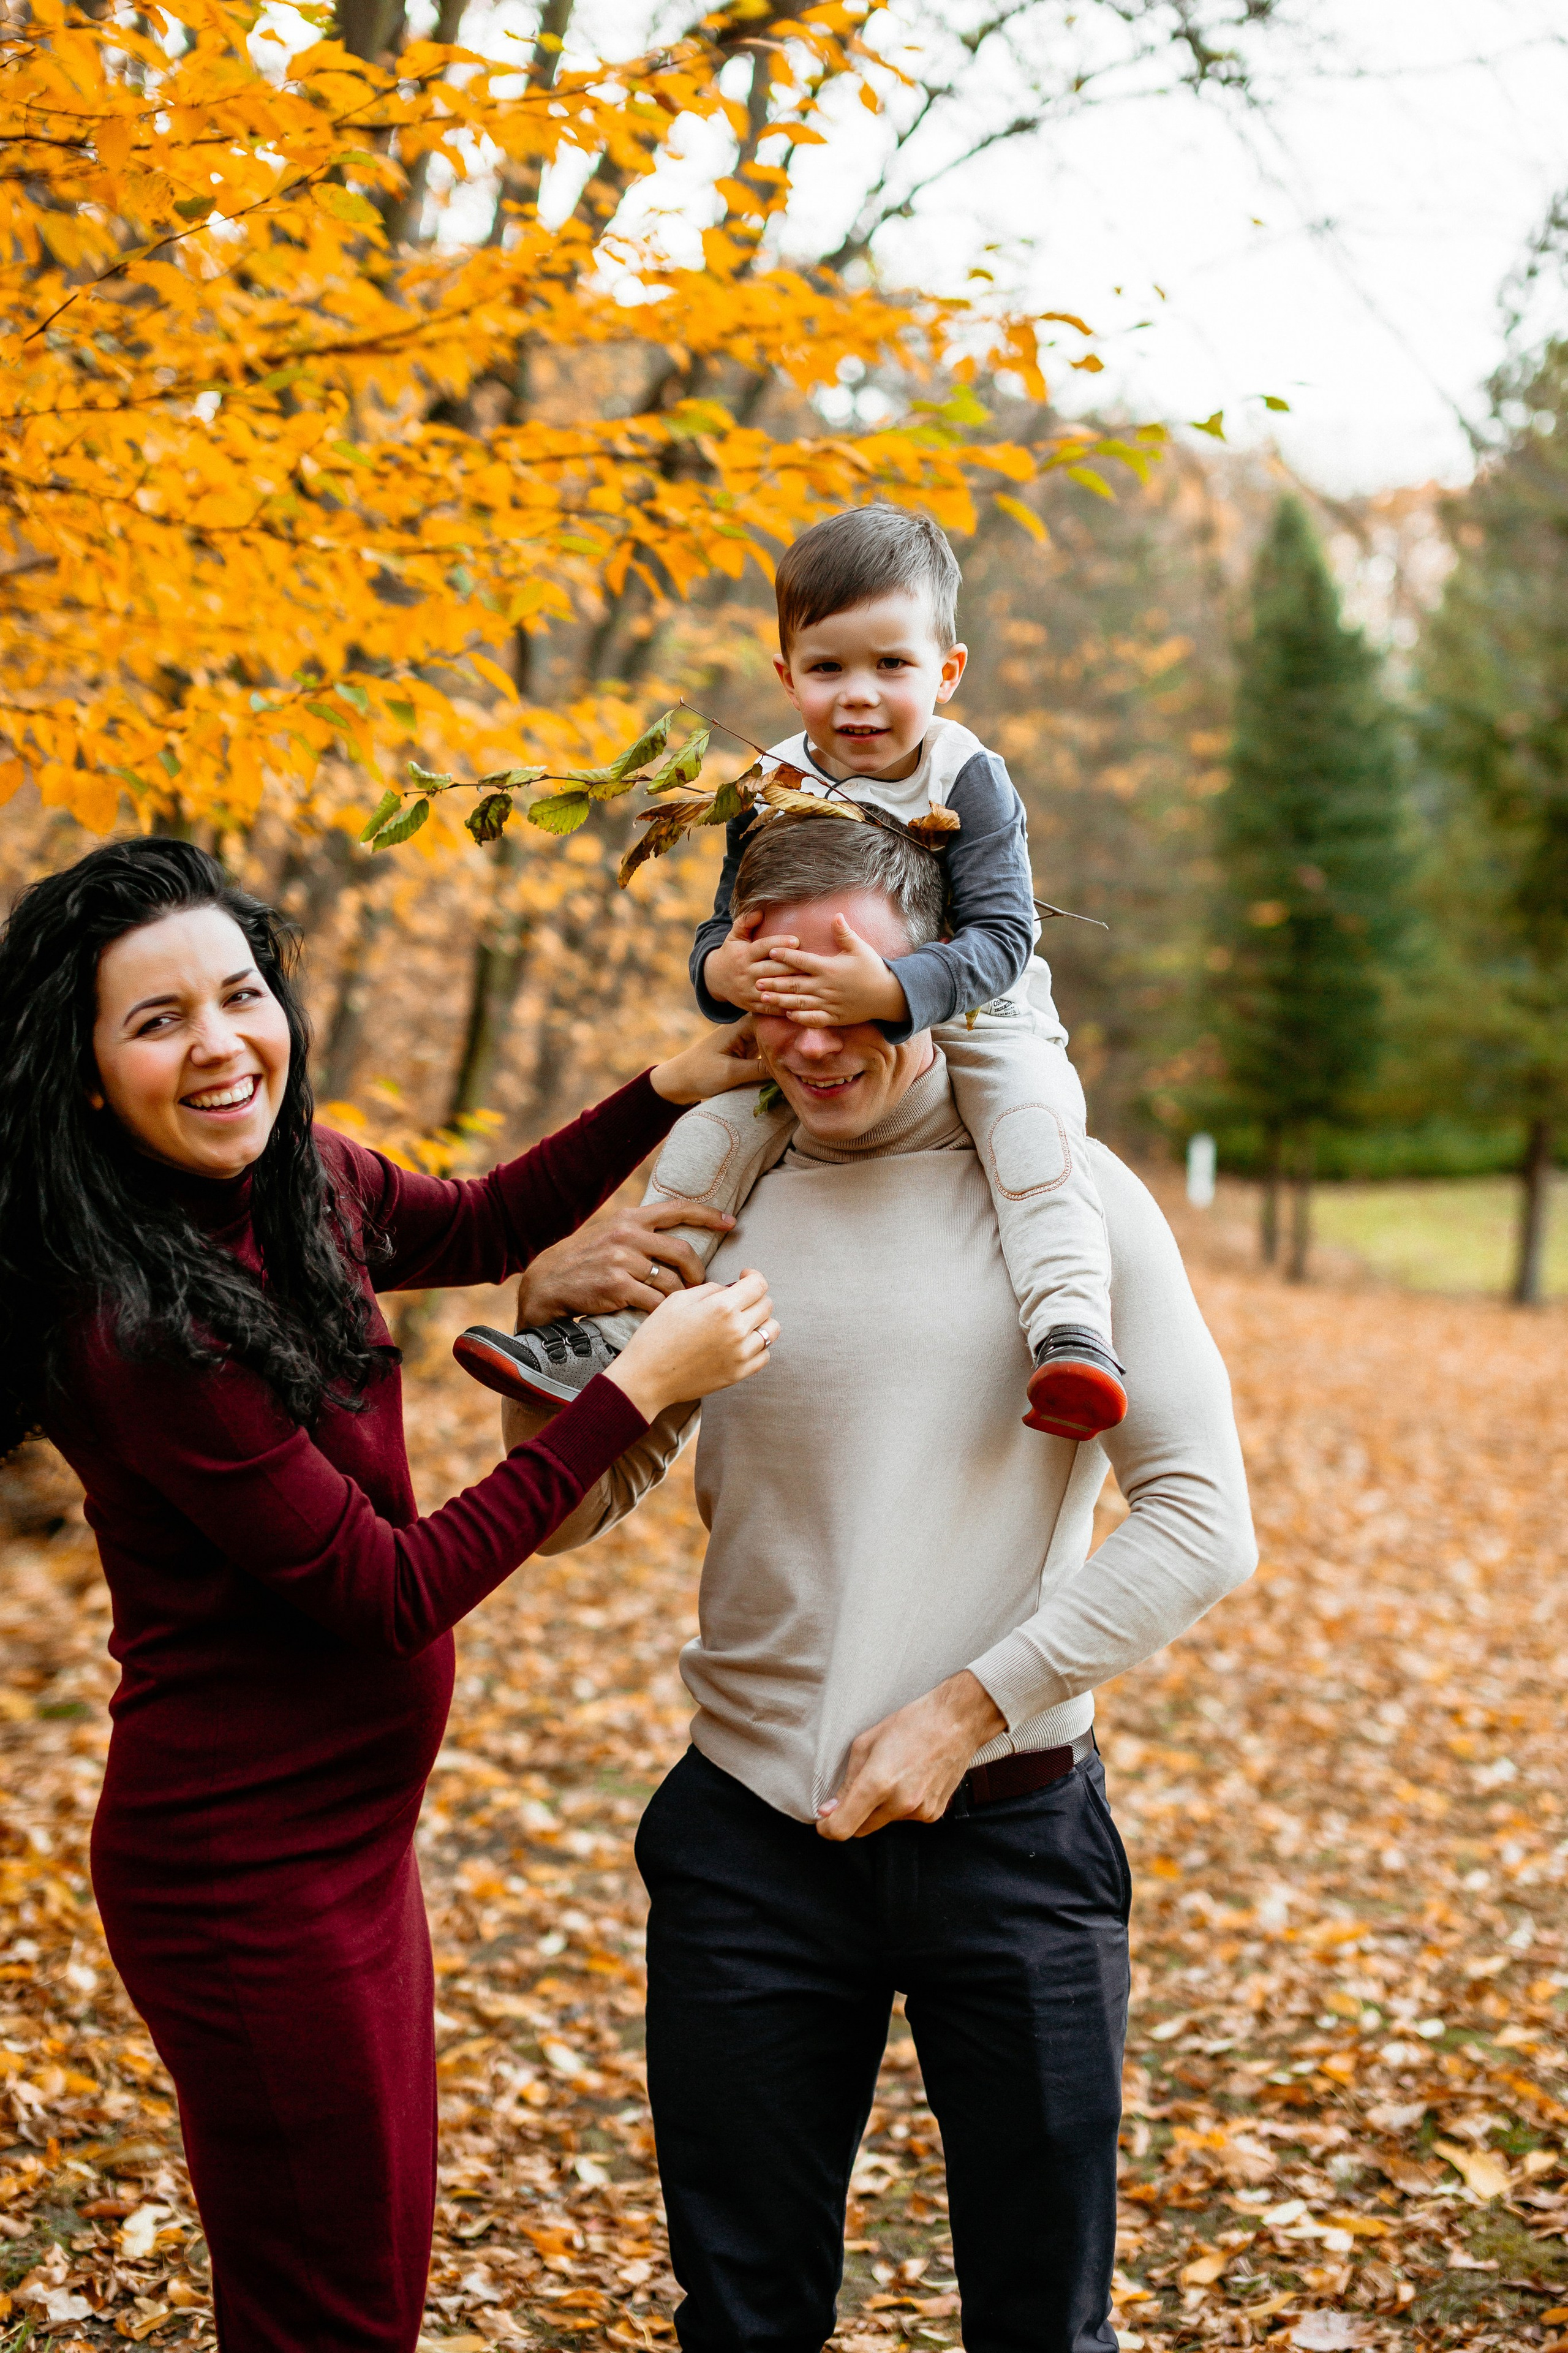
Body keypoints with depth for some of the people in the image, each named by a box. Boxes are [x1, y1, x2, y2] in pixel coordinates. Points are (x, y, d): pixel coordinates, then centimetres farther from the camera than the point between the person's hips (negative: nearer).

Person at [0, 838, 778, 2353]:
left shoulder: (305, 1193, -1)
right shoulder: (136, 1319, -26)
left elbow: (483, 1226, 20)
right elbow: (391, 1592, -23)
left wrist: (673, 1088, 7)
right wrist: (639, 1384, -21)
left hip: (350, 1828, 8)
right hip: (247, 1868, -8)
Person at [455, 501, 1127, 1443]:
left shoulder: (970, 783, -17)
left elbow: (1001, 938, -26)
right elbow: (721, 935, -2)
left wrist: (887, 990, -43)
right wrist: (724, 971, -29)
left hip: (971, 1021, -4)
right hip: (807, 1044, 4)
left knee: (1034, 1114, -31)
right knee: (714, 1128, -10)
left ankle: (1072, 1329, -37)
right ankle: (616, 1338, -5)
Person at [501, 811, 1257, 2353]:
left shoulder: (1064, 1193, -4)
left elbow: (1202, 1520, -7)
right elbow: (567, 1514, 7)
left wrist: (970, 1705, -14)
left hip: (1007, 1836, -2)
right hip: (750, 1837, 2)